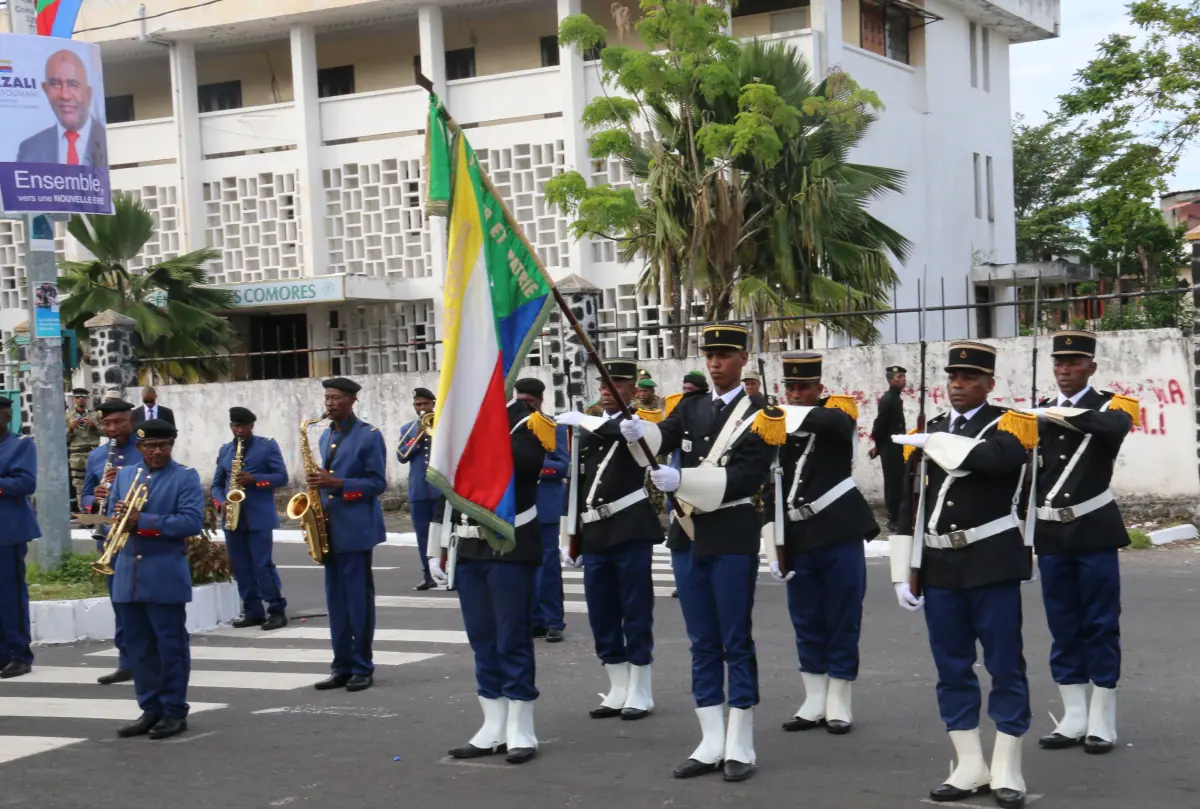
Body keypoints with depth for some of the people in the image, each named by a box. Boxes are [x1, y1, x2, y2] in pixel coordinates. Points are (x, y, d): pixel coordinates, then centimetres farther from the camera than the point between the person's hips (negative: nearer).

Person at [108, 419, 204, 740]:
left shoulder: (186, 477, -2)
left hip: (166, 578, -5)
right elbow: (114, 516, 15)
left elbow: (192, 521, -14)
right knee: (138, 647, 9)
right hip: (128, 577, 5)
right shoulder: (125, 475, 15)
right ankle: (150, 710, 17)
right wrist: (121, 517, -10)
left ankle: (175, 712, 7)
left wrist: (142, 521, -19)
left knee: (171, 646, 0)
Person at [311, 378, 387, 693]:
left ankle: (362, 668, 3)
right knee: (336, 601, 7)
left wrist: (336, 483, -18)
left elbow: (378, 483, -9)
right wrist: (319, 483, 4)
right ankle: (342, 667, 12)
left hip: (356, 528, -6)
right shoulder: (325, 436, 16)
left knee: (358, 599, -3)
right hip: (330, 529, 6)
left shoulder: (369, 435, -5)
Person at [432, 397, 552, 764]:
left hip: (510, 548, -6)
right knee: (483, 641, 10)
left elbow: (523, 463, -25)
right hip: (469, 550, 6)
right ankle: (494, 728, 17)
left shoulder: (525, 421, -5)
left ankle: (521, 732, 6)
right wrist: (437, 549, 12)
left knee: (513, 639, -2)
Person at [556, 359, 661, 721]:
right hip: (594, 536, 6)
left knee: (636, 615, 0)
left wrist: (583, 419, -21)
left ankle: (640, 693, 8)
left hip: (631, 533, -6)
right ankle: (618, 691, 19)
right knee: (602, 619, 9)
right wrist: (572, 537, 16)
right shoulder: (587, 432, 15)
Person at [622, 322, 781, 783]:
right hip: (687, 535, 5)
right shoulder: (691, 407, 11)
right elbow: (665, 438, -6)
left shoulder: (759, 416, -5)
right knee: (702, 643, 9)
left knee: (735, 643, 1)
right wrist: (639, 433, -29)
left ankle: (739, 748, 8)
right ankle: (712, 744, 15)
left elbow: (746, 478, -17)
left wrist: (681, 479, -26)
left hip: (732, 539, -5)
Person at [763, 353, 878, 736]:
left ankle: (839, 704, 12)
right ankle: (815, 703, 19)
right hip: (797, 540, 4)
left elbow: (834, 422, -30)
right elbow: (770, 493, 10)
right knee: (806, 624, 9)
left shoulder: (837, 409, -1)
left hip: (840, 534, -4)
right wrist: (774, 550, 6)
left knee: (842, 621, 2)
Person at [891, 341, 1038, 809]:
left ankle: (1007, 771, 9)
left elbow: (996, 457, -28)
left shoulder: (1008, 424, -2)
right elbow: (909, 506, 11)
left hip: (991, 564, -5)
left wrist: (934, 442, -17)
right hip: (939, 566, 5)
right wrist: (902, 574, 6)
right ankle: (970, 768, 16)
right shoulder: (927, 433, 12)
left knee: (1004, 665, 1)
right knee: (952, 668, 8)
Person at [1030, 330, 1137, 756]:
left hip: (1094, 529, -4)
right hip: (1051, 532, 4)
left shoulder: (1110, 404, -2)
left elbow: (1115, 427, -27)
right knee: (1063, 625, 8)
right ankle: (1074, 719, 16)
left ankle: (1102, 723, 7)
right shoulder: (1038, 412, 11)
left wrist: (1067, 414, -36)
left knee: (1101, 624, 1)